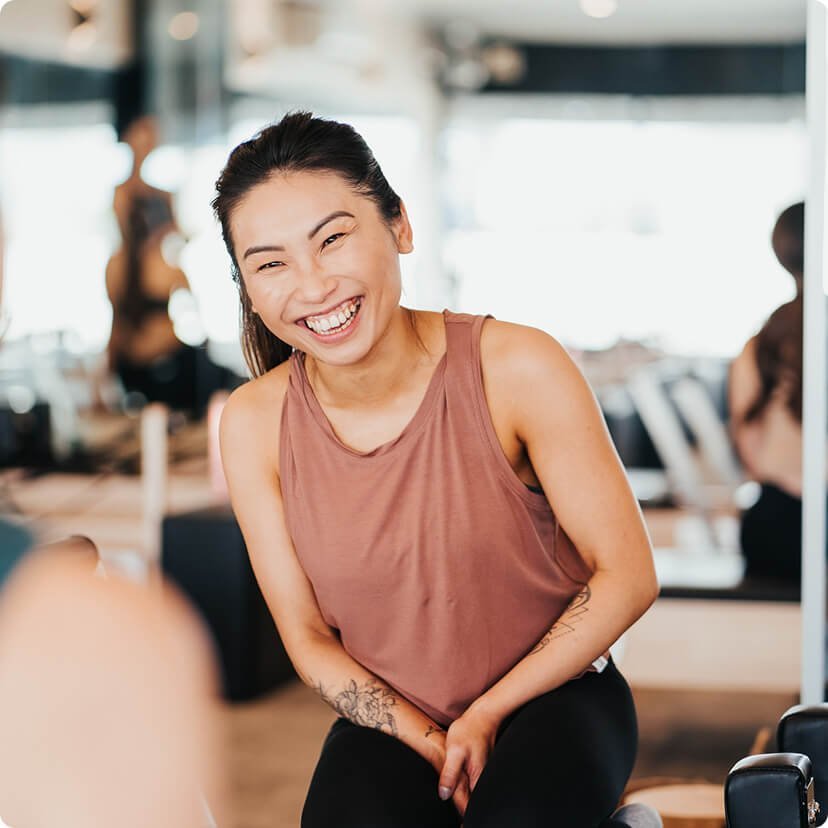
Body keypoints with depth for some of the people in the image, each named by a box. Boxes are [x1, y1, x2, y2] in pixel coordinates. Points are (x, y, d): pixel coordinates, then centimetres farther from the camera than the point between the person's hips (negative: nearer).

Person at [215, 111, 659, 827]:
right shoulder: (253, 425, -11)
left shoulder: (518, 370, -19)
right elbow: (309, 640, -2)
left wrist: (487, 713, -11)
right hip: (391, 717, 2)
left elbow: (627, 576, -11)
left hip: (552, 691, -2)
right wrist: (437, 744, -14)